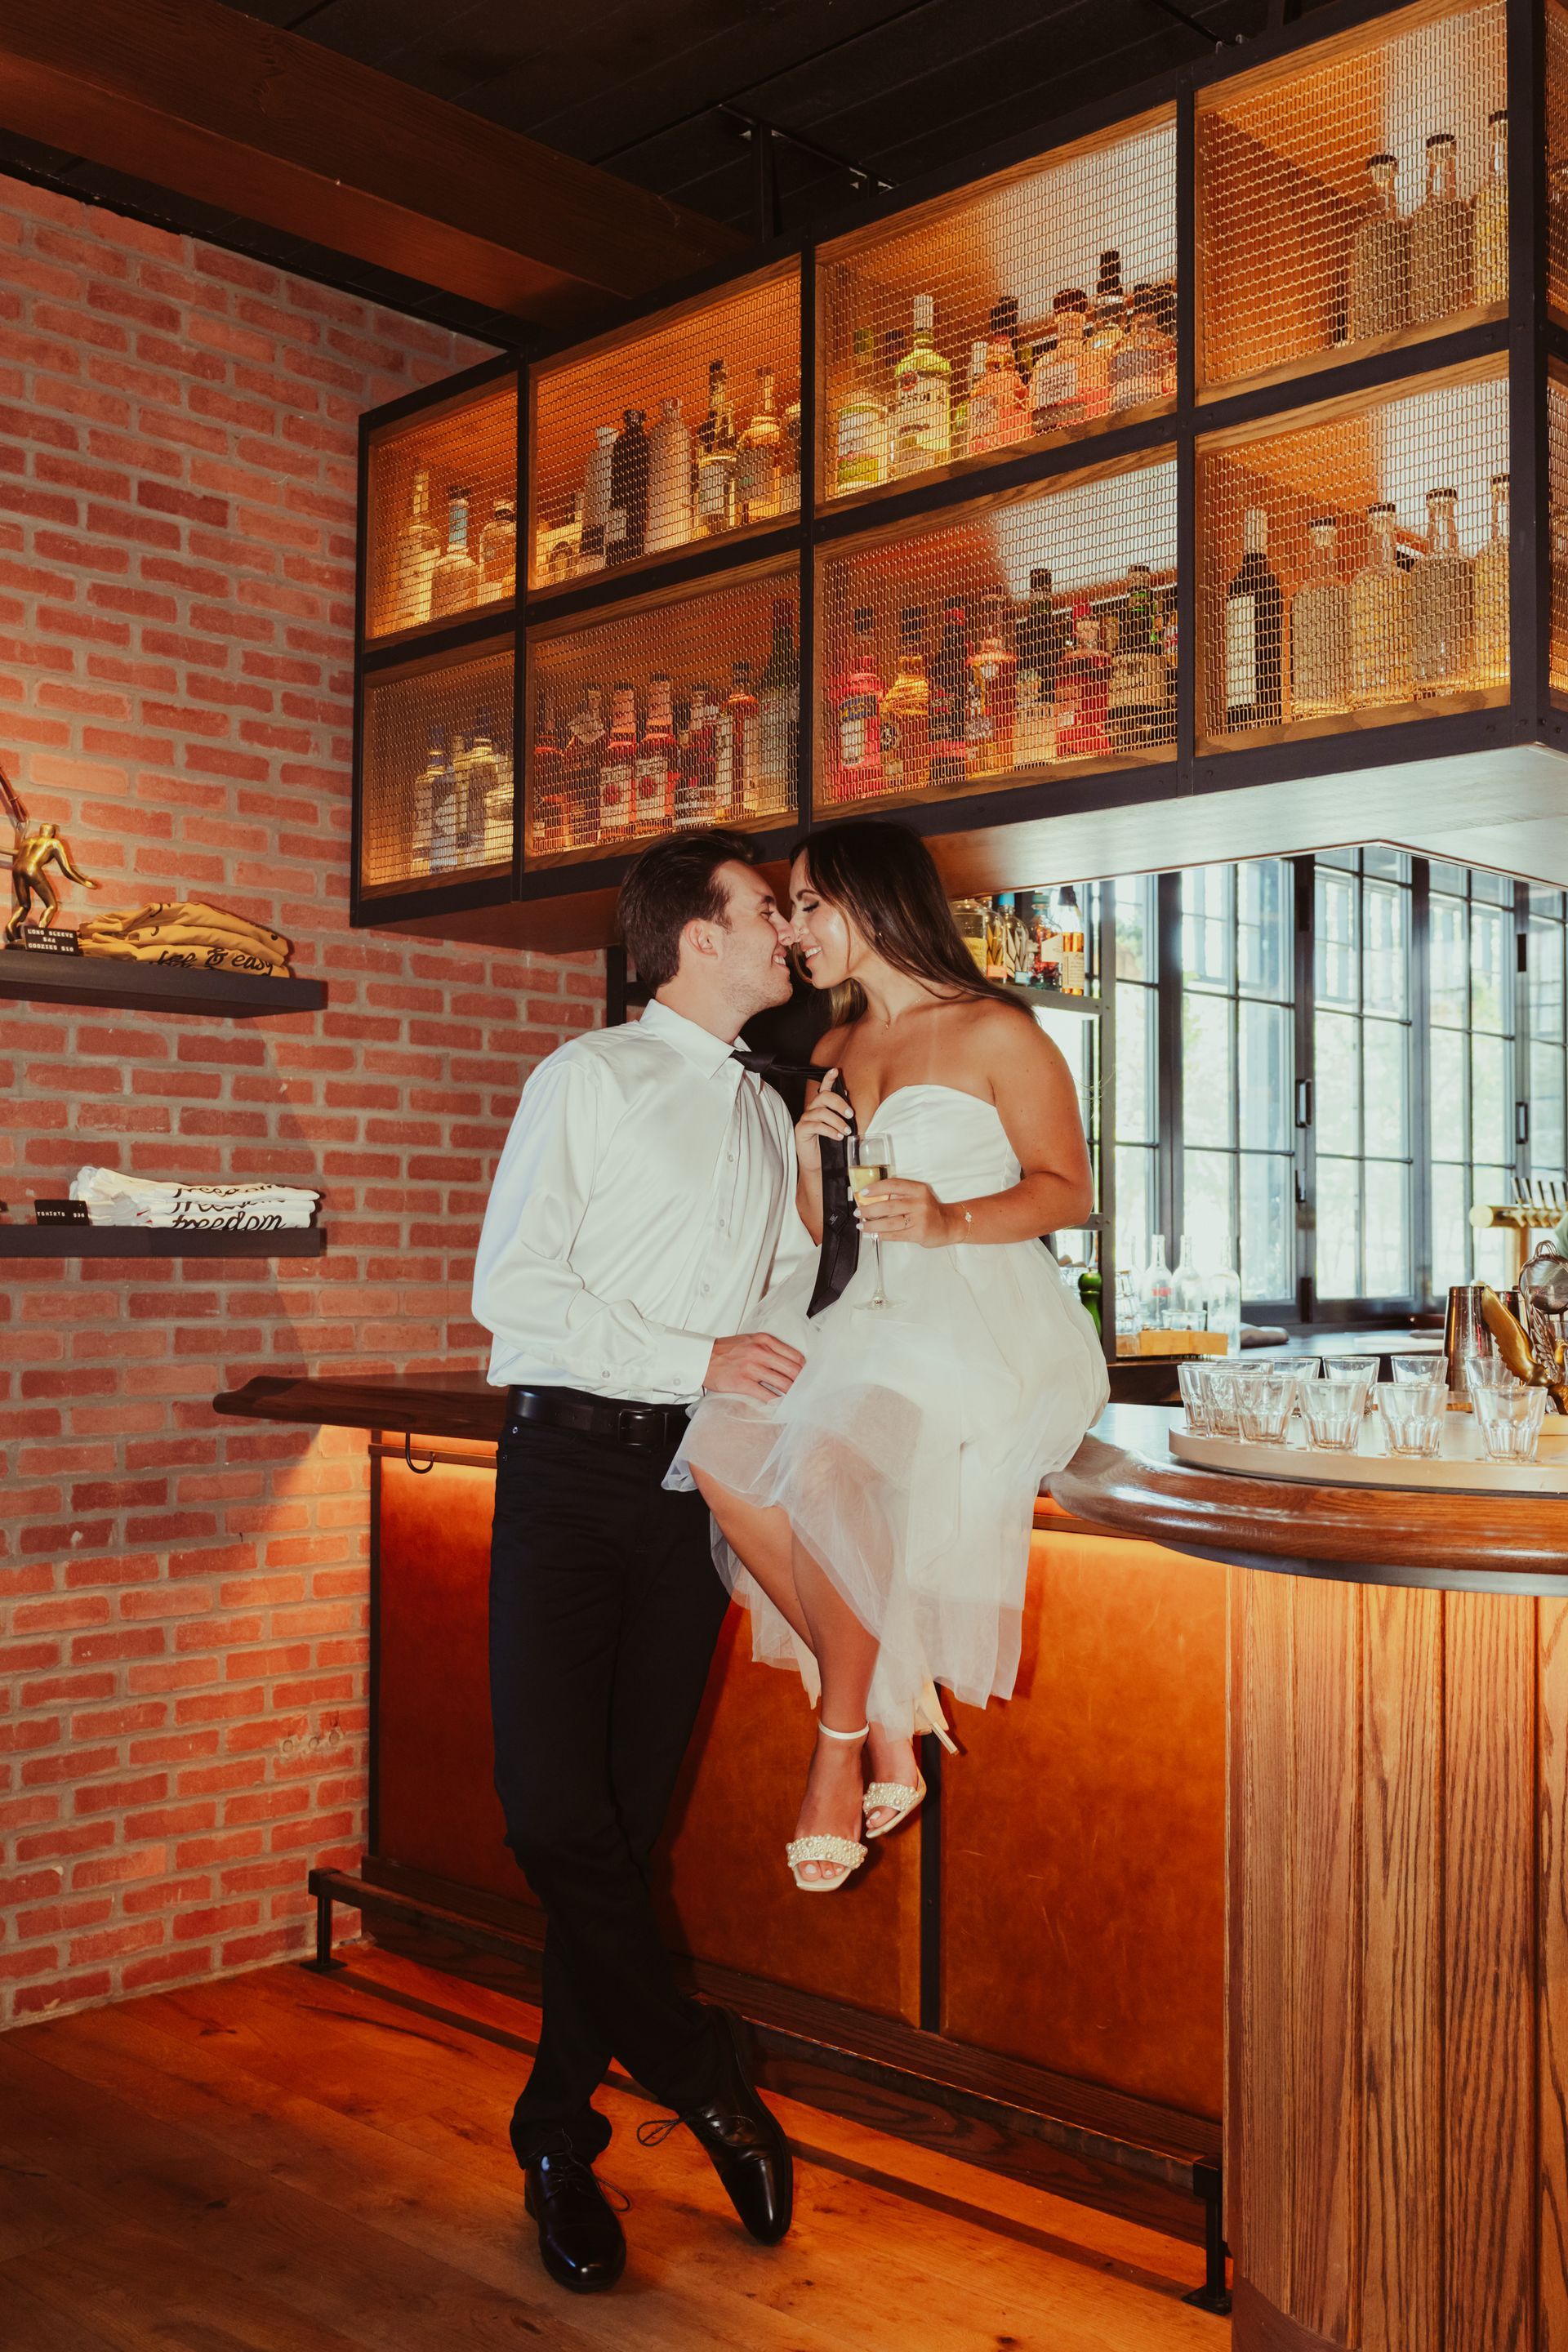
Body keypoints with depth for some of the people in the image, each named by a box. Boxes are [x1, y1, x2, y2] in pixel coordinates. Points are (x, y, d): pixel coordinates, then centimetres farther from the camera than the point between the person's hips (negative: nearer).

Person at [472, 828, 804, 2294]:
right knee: (555, 1807, -11)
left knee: (627, 1815, 6)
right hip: (573, 1466, -4)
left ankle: (562, 2133, 19)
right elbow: (512, 1287, -8)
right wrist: (696, 1361, -13)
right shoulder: (590, 1078, 1)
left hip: (699, 1476, 5)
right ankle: (694, 2073, 9)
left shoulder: (768, 1113, 19)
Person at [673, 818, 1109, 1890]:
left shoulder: (996, 1034, 0)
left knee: (829, 1467, -33)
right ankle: (884, 1701, -11)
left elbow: (1067, 1191, -2)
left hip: (975, 1315, -6)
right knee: (725, 1446, -23)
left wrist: (949, 1220, -17)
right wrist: (812, 1161, 2)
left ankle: (843, 1739, -13)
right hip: (855, 1310, 7)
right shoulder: (829, 1054, 20)